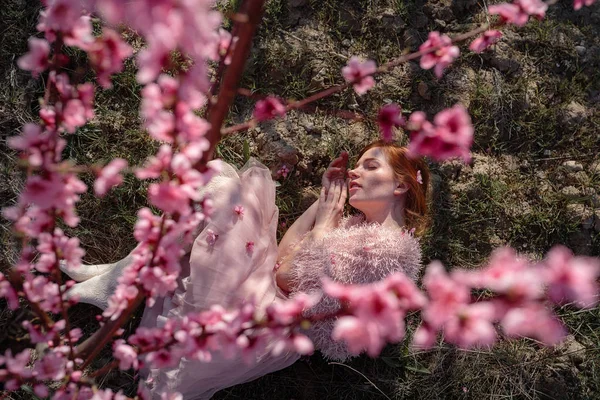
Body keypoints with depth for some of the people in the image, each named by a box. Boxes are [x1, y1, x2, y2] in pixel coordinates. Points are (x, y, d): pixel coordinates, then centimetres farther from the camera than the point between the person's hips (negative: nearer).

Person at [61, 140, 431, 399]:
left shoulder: (388, 245, -14)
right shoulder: (360, 224, 16)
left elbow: (287, 274, -16)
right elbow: (285, 257, 9)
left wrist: (326, 215, -5)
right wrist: (324, 201, 7)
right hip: (269, 292, 10)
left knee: (220, 192, -16)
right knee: (222, 184, 4)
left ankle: (122, 283, -6)